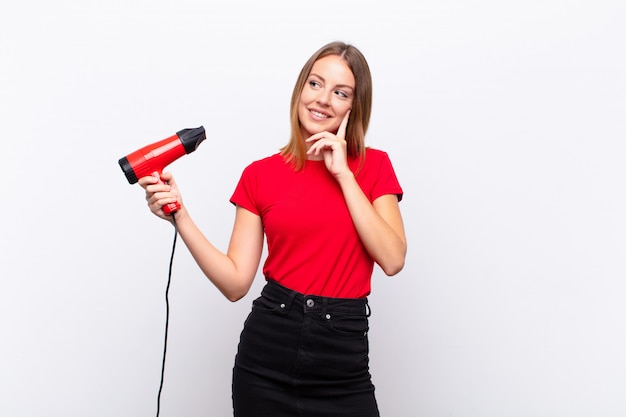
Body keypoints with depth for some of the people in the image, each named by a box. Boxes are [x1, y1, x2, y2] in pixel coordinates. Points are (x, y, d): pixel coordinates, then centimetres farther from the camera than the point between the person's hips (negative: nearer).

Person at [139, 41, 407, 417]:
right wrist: (179, 216, -12)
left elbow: (392, 259, -12)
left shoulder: (373, 166, 2)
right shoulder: (261, 175, 2)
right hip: (268, 348, 1)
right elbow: (235, 281, -2)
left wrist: (343, 174, -11)